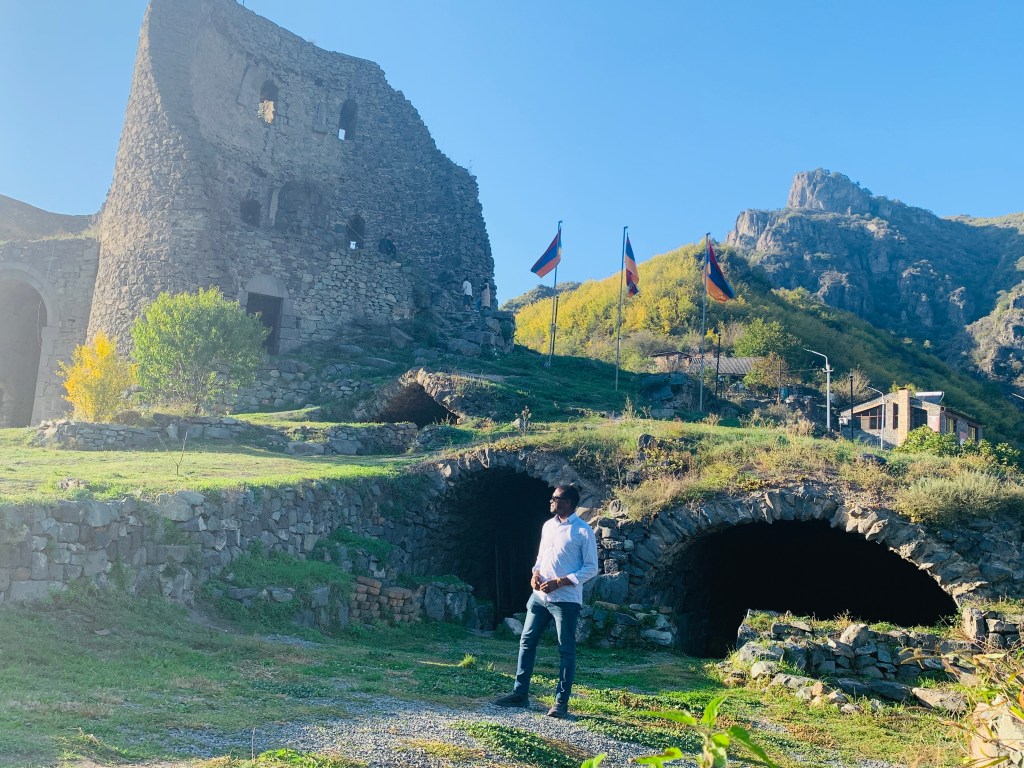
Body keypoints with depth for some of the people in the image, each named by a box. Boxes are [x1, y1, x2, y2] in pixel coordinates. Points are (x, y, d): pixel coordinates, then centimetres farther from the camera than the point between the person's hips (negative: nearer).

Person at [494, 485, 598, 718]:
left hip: (565, 600, -7)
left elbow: (591, 568, -10)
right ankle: (520, 693, 19)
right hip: (539, 596, 7)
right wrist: (536, 573, -1)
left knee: (566, 650, 1)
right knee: (527, 642, 9)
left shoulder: (583, 531, -9)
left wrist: (559, 582, -16)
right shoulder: (548, 526, 12)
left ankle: (561, 702, 8)